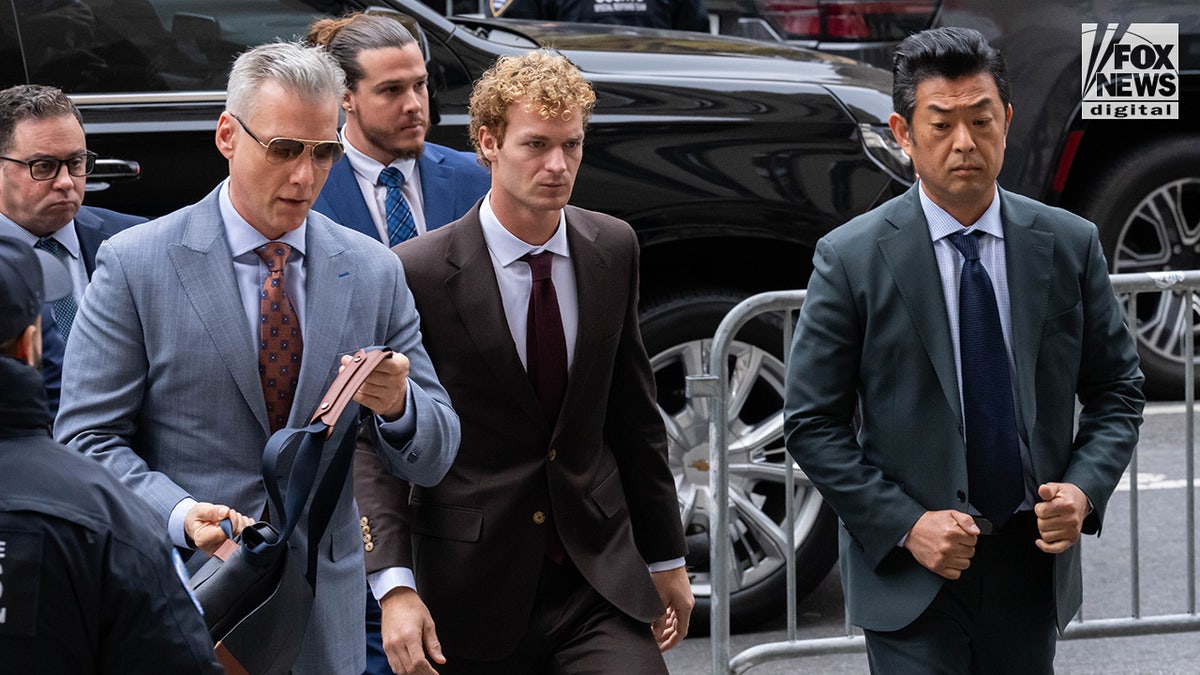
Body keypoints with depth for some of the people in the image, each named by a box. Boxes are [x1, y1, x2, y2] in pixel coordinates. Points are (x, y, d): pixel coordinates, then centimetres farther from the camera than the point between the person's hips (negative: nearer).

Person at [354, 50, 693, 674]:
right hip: (473, 593, -3)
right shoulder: (419, 273, -9)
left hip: (601, 579, 3)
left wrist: (665, 556, 17)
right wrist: (395, 586, -19)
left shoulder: (613, 248, 5)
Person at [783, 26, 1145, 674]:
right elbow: (811, 422, -4)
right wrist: (905, 526, -14)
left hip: (1033, 562, 3)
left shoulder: (1070, 245, 2)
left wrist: (1084, 489, -8)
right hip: (910, 570, -3)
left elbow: (1117, 390, 10)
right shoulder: (851, 257, -7)